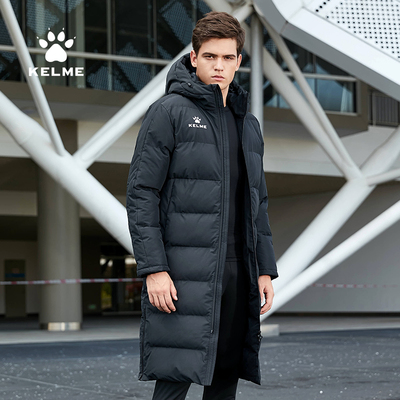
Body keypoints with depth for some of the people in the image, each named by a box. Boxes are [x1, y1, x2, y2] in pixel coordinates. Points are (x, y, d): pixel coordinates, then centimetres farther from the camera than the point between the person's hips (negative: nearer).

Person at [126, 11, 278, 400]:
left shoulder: (248, 124, 18)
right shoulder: (169, 112, -3)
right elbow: (141, 193, -8)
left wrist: (265, 269, 14)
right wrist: (153, 268, -15)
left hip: (238, 274, 7)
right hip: (184, 275, -6)